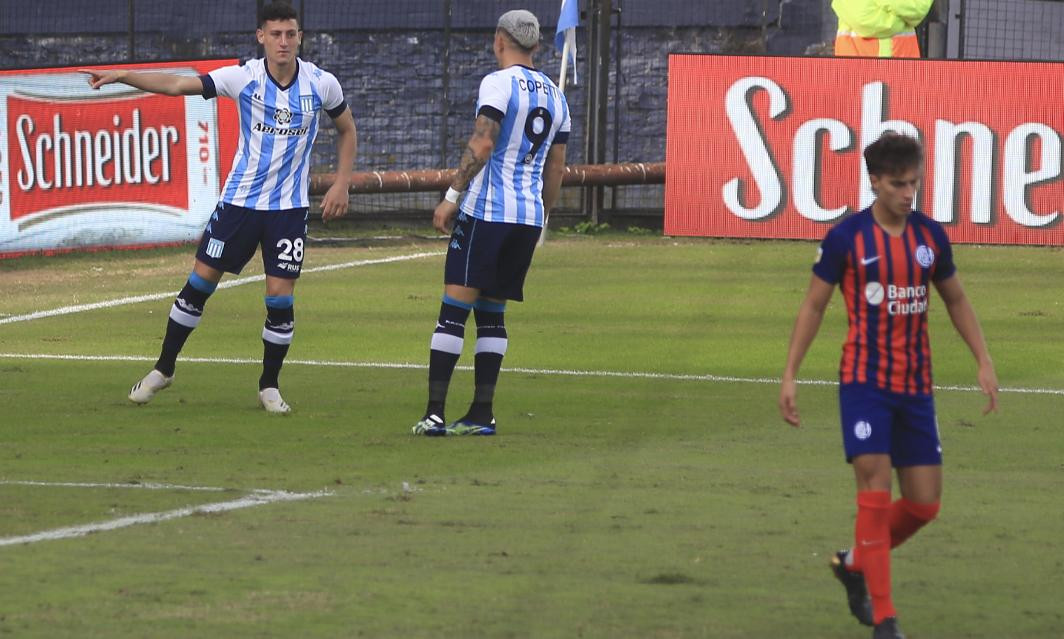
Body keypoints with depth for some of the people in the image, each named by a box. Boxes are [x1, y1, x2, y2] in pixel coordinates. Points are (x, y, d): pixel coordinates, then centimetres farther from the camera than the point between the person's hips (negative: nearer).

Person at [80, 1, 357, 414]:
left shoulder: (322, 84, -7)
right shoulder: (245, 78, -10)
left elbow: (346, 129, 11)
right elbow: (179, 85, -17)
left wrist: (341, 184, 2)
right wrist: (122, 76, -28)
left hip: (289, 208, 0)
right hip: (240, 199, 0)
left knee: (280, 296, -6)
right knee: (201, 280, 3)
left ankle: (269, 387, 12)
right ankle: (163, 369, 18)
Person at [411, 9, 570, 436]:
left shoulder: (499, 84, -7)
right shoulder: (555, 96, 15)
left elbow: (481, 145, -16)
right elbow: (556, 168, 18)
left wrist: (451, 197, -13)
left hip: (486, 210, -7)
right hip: (529, 216, 7)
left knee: (454, 309, -7)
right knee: (491, 313, 14)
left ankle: (434, 413, -13)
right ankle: (482, 414, 10)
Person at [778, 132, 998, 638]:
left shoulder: (930, 235, 5)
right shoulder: (847, 237, -6)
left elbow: (956, 299, 18)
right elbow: (814, 305, 1)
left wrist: (984, 361, 8)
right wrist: (790, 375, -3)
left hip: (915, 386, 4)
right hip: (864, 382, -4)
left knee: (924, 503, 4)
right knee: (875, 492, -12)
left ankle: (854, 564, 29)